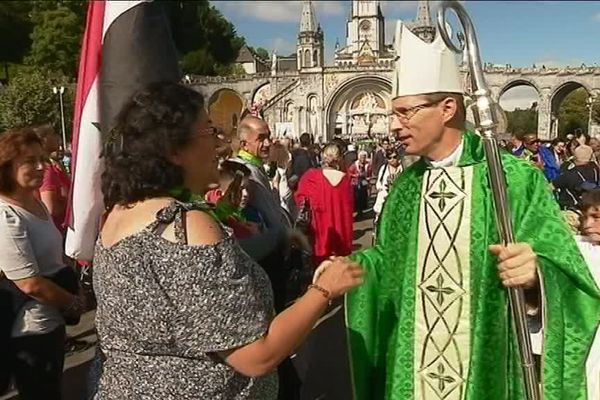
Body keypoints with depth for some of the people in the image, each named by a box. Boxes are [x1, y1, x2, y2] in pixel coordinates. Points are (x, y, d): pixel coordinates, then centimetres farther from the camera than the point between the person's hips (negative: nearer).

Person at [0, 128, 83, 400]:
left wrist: (71, 292, 7)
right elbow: (30, 284, -25)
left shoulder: (37, 204, 6)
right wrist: (74, 304, -11)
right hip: (30, 332, -9)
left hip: (50, 322, 9)